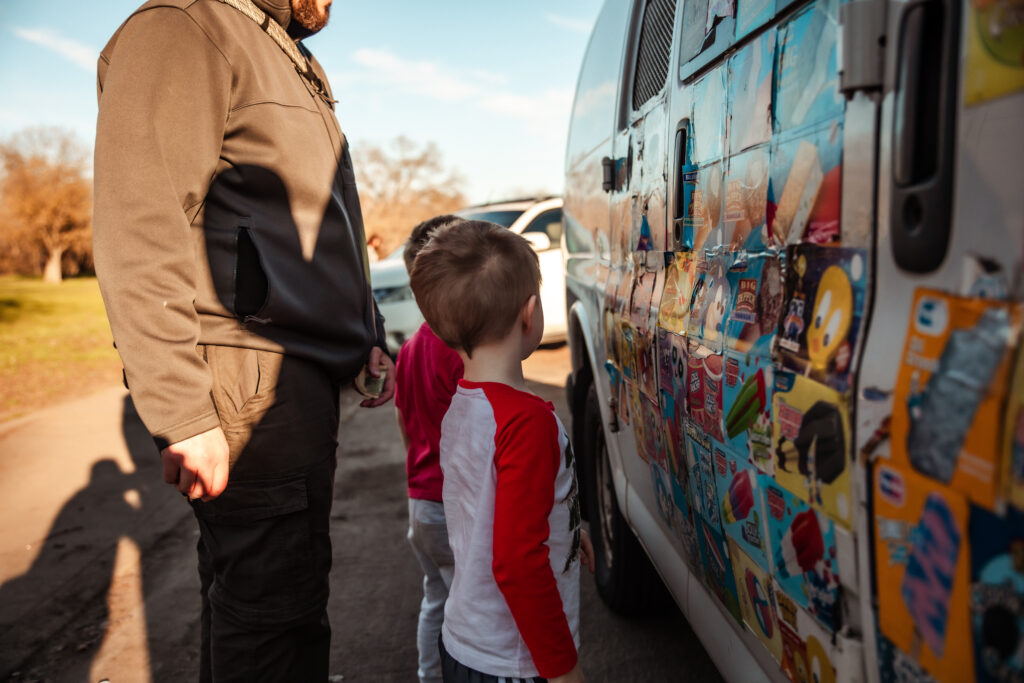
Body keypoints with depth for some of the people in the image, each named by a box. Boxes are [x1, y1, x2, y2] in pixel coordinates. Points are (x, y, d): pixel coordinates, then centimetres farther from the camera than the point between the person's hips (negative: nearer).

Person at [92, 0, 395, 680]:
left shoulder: (300, 68, 25)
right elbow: (139, 235, -18)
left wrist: (369, 337, 21)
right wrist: (183, 415, -23)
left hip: (306, 373, 9)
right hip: (258, 378, -9)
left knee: (253, 591, 19)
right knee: (277, 607, -2)